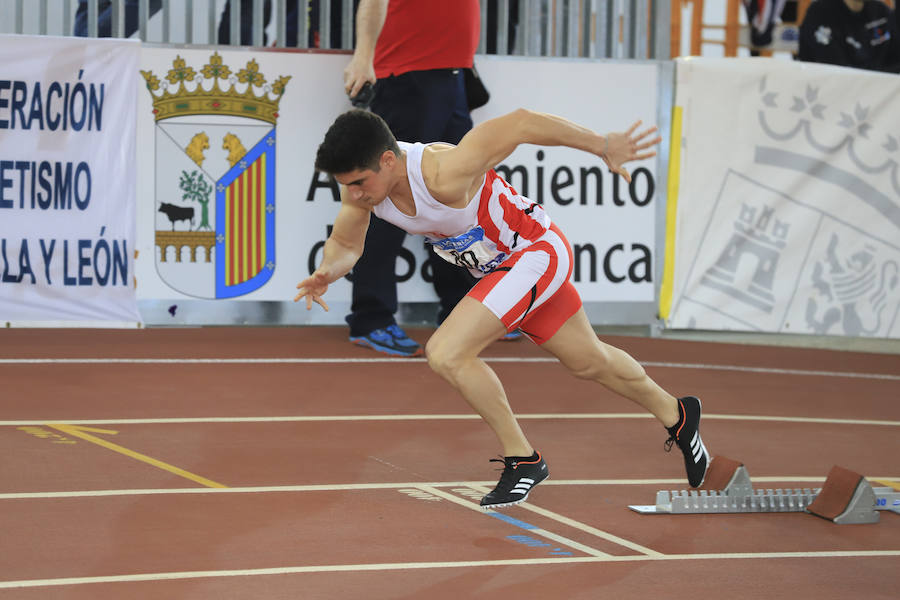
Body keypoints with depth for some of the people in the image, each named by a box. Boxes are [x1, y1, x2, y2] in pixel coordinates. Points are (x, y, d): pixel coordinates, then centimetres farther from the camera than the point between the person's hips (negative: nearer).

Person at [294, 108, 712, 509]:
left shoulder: (443, 175, -37)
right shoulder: (360, 182, -16)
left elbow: (520, 124, -31)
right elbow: (345, 243, 1)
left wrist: (603, 146, -21)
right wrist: (328, 272, -23)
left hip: (536, 252, -8)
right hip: (499, 268, 8)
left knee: (446, 354, -22)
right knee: (588, 363, 25)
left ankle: (522, 460, -6)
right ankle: (675, 415, 50)